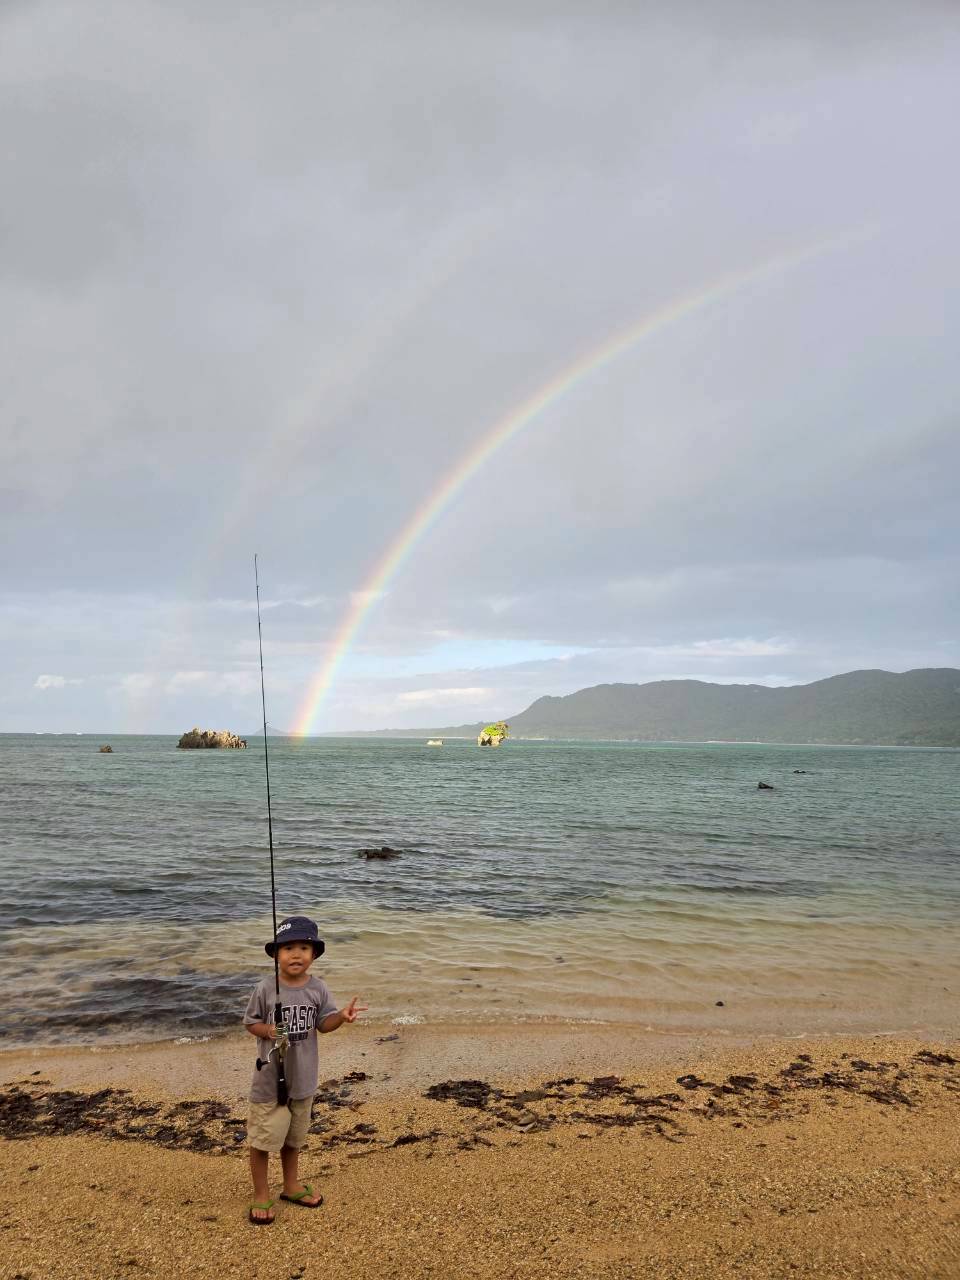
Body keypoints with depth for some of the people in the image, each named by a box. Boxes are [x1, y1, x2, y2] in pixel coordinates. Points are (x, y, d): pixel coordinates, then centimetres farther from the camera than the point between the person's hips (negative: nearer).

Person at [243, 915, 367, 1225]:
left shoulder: (318, 989, -6)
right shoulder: (265, 989, -15)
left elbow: (323, 1023, -2)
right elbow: (250, 1022, -5)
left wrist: (342, 1016, -22)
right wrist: (268, 1030, -25)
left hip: (302, 1078, 3)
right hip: (269, 1079, -3)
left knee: (294, 1136, 22)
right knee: (263, 1139, 6)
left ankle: (291, 1184, 43)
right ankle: (261, 1195, 27)